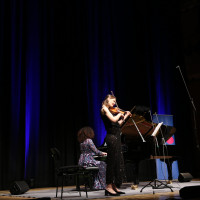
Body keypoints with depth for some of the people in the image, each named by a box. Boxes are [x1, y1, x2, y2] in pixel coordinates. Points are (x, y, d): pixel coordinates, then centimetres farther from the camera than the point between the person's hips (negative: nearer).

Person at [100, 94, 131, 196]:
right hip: (111, 137, -9)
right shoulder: (104, 109, -4)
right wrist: (120, 114, 0)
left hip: (116, 137, 9)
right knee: (112, 162, -8)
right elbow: (113, 119, -17)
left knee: (118, 162, 9)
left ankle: (114, 186, 15)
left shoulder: (112, 111, 20)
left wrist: (126, 116, 24)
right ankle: (109, 187, -4)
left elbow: (118, 123, 21)